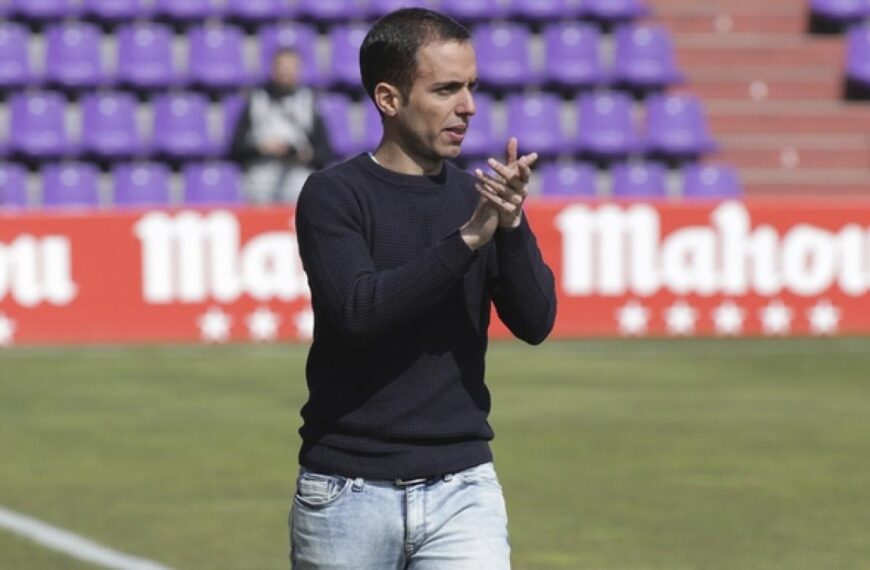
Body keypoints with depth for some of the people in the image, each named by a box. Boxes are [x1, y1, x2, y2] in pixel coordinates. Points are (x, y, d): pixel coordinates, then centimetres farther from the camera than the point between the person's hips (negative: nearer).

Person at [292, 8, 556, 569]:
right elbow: (358, 311, -20)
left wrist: (511, 226, -18)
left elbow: (535, 323, -2)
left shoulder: (479, 198, 8)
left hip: (463, 489, 2)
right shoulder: (333, 196, -5)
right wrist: (467, 239, -25)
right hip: (348, 495, -2)